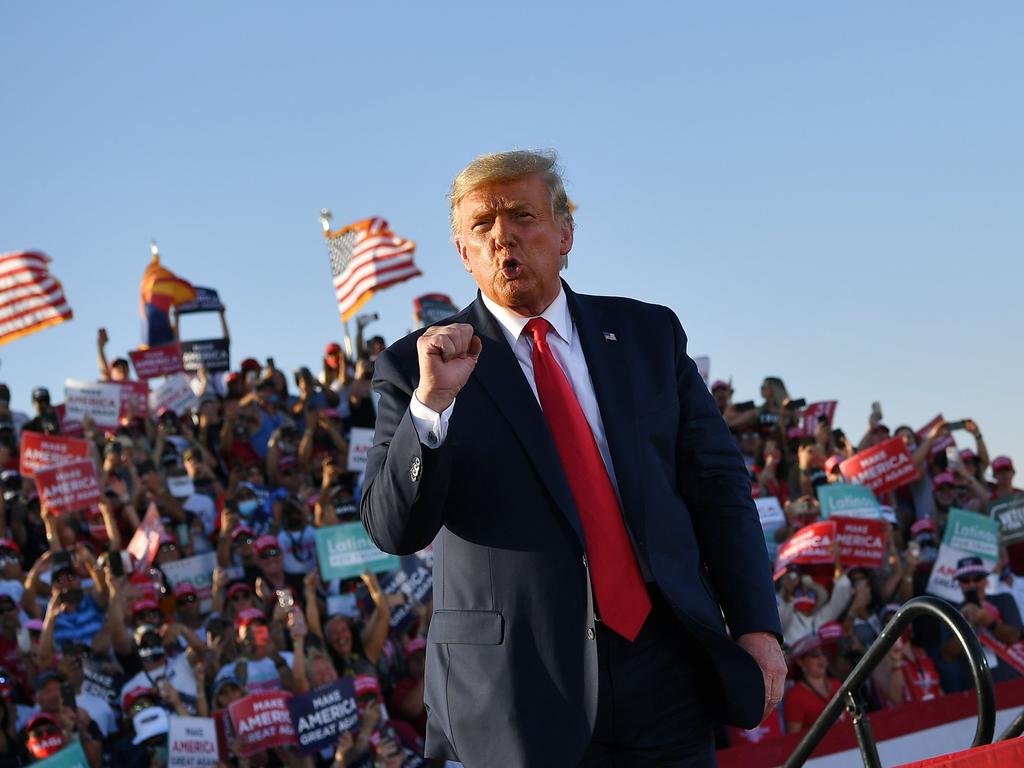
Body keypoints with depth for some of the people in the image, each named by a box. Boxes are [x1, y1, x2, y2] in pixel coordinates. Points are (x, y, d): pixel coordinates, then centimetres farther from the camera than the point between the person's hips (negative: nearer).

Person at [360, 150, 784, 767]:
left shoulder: (649, 334, 9)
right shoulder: (417, 366, 1)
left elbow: (718, 483, 9)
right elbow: (395, 531, -7)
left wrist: (756, 625, 1)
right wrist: (432, 401, -20)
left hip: (668, 666, 3)